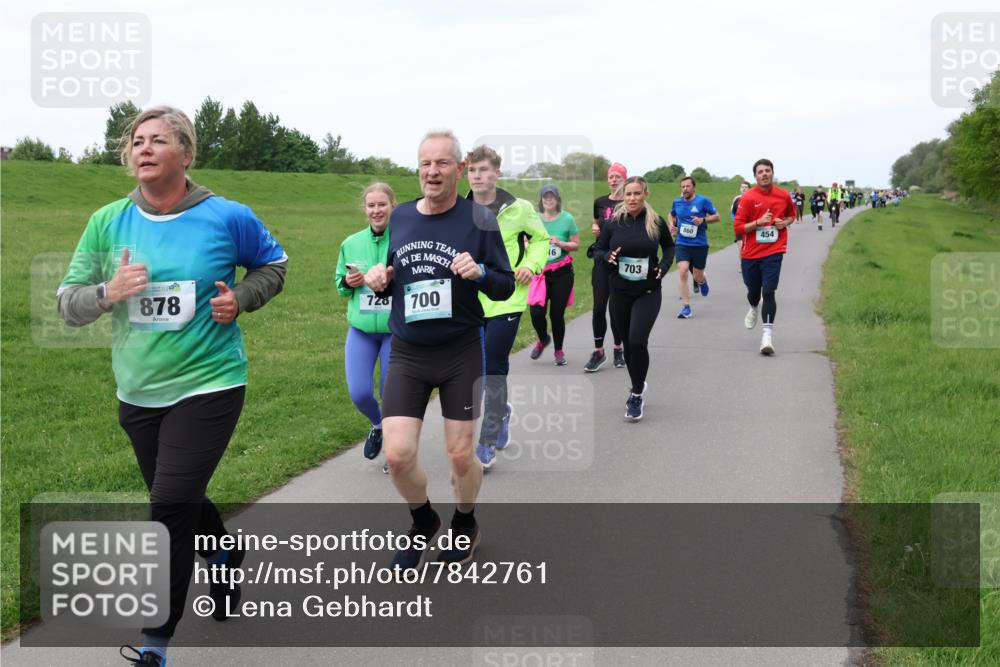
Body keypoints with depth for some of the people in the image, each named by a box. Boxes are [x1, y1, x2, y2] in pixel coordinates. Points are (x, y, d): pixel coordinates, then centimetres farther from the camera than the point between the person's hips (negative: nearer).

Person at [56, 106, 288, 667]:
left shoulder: (227, 218, -7)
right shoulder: (108, 222, -2)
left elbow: (274, 263, 11)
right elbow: (69, 303, 1)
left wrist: (240, 298, -8)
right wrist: (107, 293, -20)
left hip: (208, 385, -4)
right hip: (138, 391, 4)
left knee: (171, 505, -13)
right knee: (183, 500, 20)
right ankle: (226, 557, 53)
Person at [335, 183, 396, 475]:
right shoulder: (351, 244, 3)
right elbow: (339, 283, 14)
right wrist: (348, 282, -8)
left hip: (396, 330, -3)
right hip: (360, 331, 3)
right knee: (359, 393, -5)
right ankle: (377, 426, 30)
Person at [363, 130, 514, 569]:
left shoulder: (479, 219, -7)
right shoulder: (400, 217, 4)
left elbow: (505, 286, -5)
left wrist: (480, 273, -25)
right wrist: (379, 279, -8)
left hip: (461, 352, -3)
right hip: (407, 354, 3)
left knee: (460, 455, 5)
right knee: (397, 455, -5)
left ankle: (465, 524, 36)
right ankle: (423, 521, 26)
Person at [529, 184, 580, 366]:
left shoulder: (567, 219, -4)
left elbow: (576, 244, -1)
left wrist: (560, 243, -17)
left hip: (562, 273, -1)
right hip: (540, 271, 1)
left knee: (557, 313, 1)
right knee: (536, 312, -8)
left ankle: (558, 350, 22)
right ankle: (543, 339, 25)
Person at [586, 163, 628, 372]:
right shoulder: (600, 202, 7)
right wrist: (594, 228, 2)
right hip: (602, 258, 2)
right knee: (599, 306, -3)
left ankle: (618, 349, 19)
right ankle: (598, 351, 4)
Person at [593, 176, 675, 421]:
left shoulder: (656, 222, -6)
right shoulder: (613, 223, -5)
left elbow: (669, 246, 12)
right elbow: (597, 250, 5)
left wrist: (665, 265, -5)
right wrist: (608, 257, -17)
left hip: (648, 292, -2)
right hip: (620, 292, 2)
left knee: (637, 341, -18)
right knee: (627, 343, 13)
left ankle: (637, 394, -1)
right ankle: (637, 387, 37)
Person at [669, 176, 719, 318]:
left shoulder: (703, 200, -6)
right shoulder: (677, 202, 5)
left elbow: (716, 216, -2)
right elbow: (672, 215, 25)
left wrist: (703, 220, -19)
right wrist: (672, 225, 5)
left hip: (700, 244, -2)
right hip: (682, 244, 2)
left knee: (698, 276, 6)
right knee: (682, 271, -17)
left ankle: (702, 281, 48)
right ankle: (686, 307, -12)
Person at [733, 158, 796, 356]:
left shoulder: (783, 196, 1)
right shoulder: (748, 198, -7)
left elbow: (791, 214, 21)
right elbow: (738, 227, -6)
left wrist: (785, 222, -1)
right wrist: (758, 222, -20)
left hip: (773, 252, -1)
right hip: (751, 253, 1)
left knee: (768, 292, -15)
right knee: (753, 291, 15)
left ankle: (768, 335, -14)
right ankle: (754, 309, 52)